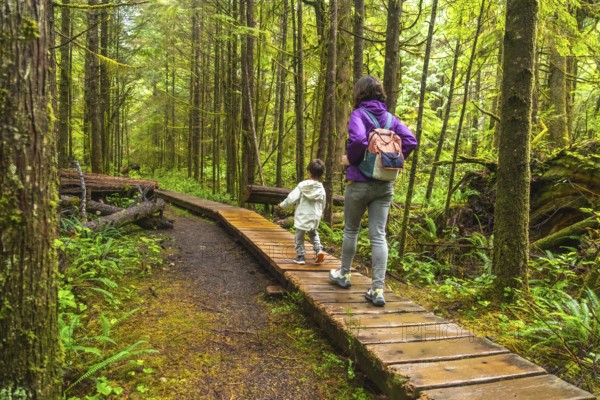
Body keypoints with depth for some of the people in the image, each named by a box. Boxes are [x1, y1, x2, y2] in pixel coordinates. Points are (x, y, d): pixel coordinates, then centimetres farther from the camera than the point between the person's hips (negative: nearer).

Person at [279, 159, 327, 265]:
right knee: (313, 234, 26)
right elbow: (322, 205, 9)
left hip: (302, 217, -4)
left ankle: (300, 256, 15)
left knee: (299, 237, 12)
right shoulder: (322, 189, -1)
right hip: (315, 218, 4)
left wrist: (282, 204, 4)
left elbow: (291, 198, -13)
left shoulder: (302, 186, -12)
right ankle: (319, 250, 6)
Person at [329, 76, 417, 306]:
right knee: (378, 235, 3)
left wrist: (349, 159, -10)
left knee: (351, 230, 14)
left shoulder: (358, 114, -8)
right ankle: (378, 289, 1)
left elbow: (358, 140, -26)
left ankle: (344, 274, 31)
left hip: (359, 182, -4)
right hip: (385, 185, 4)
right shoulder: (390, 118, 8)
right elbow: (410, 141, -2)